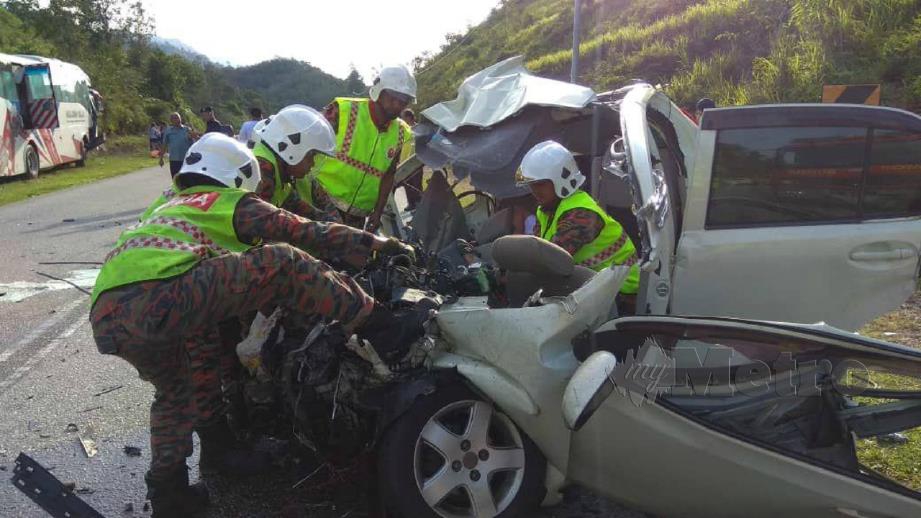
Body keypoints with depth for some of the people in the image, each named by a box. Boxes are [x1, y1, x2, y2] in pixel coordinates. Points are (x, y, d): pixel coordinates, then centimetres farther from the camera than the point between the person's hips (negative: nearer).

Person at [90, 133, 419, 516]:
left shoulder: (166, 207, 38)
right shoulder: (231, 201, 16)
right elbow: (304, 233, 11)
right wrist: (378, 244, 16)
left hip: (103, 319, 9)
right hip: (156, 296, -8)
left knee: (177, 392, 31)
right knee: (282, 263, -6)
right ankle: (383, 329, -7)